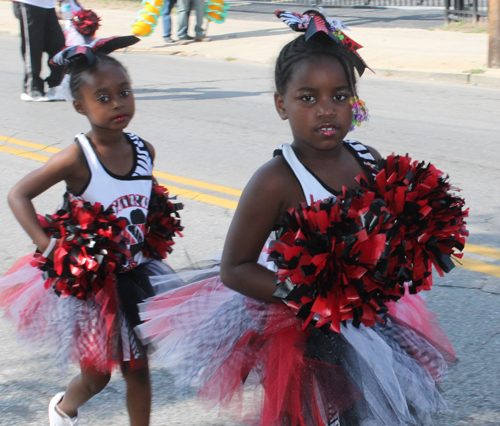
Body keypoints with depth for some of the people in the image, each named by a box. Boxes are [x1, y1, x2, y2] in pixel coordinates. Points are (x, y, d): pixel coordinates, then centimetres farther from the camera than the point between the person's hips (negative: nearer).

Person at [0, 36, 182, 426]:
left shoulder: (145, 151, -5)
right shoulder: (78, 158, -21)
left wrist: (152, 238, 6)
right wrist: (47, 246, -23)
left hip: (135, 275, 4)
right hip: (89, 281, -4)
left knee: (138, 369, 12)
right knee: (96, 375, 10)